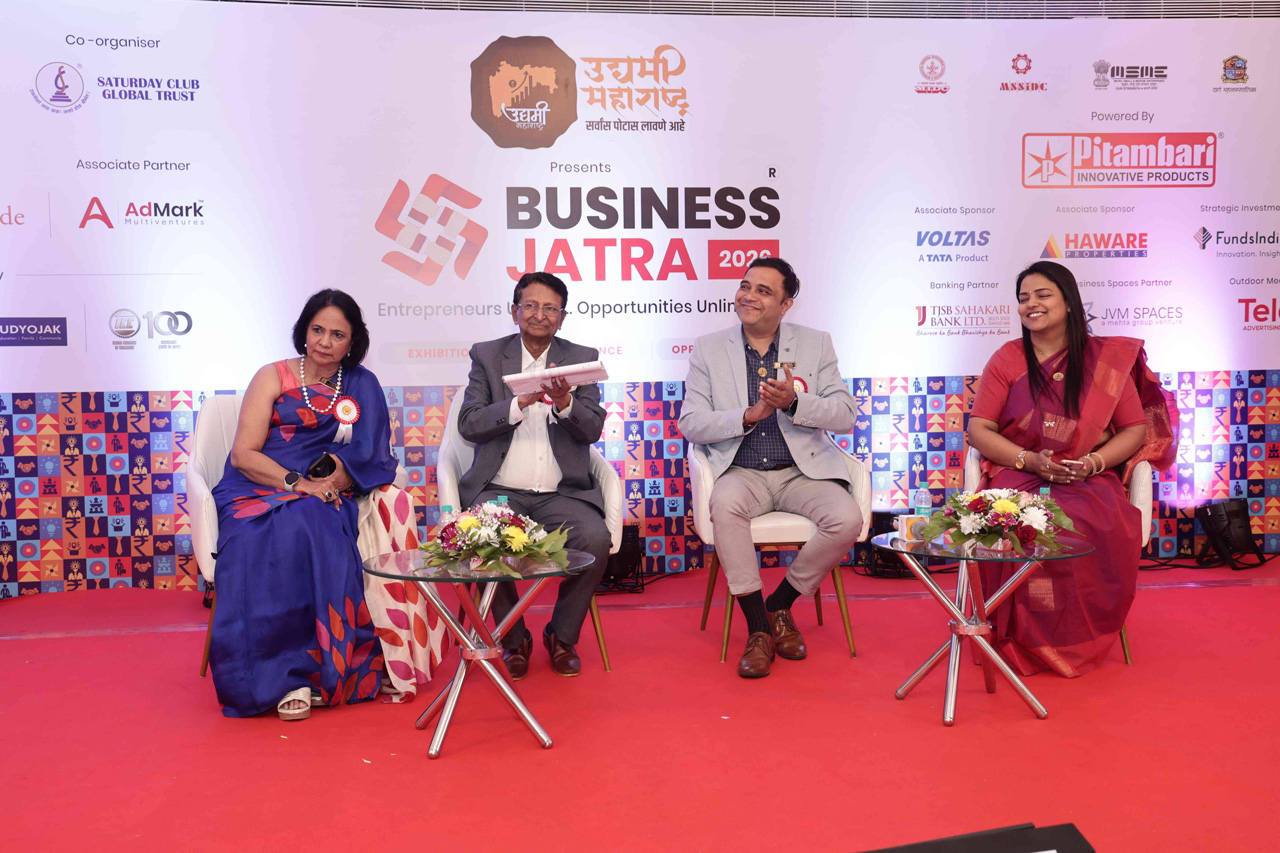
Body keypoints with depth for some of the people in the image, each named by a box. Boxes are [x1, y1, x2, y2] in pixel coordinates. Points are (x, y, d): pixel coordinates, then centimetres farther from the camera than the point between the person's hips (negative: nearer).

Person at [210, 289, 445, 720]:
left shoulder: (362, 387, 14)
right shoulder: (273, 377, 7)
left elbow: (370, 458, 5)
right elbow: (243, 454, -1)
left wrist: (335, 480, -16)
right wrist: (297, 482, -16)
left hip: (325, 499, 2)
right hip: (258, 492, -1)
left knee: (315, 528, -33)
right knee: (271, 542, -34)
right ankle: (285, 676, -29)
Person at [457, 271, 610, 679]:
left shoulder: (581, 358, 10)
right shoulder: (487, 355, 8)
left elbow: (592, 430, -1)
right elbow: (469, 424, -4)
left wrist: (564, 403, -22)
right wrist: (521, 403, -20)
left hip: (562, 493, 1)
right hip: (500, 491, 0)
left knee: (596, 539, -27)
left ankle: (562, 636, 1)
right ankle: (514, 639, -1)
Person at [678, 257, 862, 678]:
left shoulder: (816, 344, 8)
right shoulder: (709, 348, 8)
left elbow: (846, 415, -1)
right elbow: (690, 423, 0)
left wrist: (794, 402, -19)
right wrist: (748, 416, -16)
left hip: (804, 470, 1)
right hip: (742, 472, -1)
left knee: (847, 519, -27)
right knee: (725, 507, -34)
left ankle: (780, 604, -1)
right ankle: (758, 627, -18)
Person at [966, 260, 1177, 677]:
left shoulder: (1106, 358, 9)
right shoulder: (1007, 359, 8)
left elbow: (1136, 429, 9)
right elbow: (979, 430, 4)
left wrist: (1094, 461, -11)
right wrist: (1029, 460, -13)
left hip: (1089, 479, 1)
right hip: (1019, 477, 0)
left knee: (1106, 530, -33)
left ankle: (1079, 642, -10)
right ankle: (1027, 643, -14)